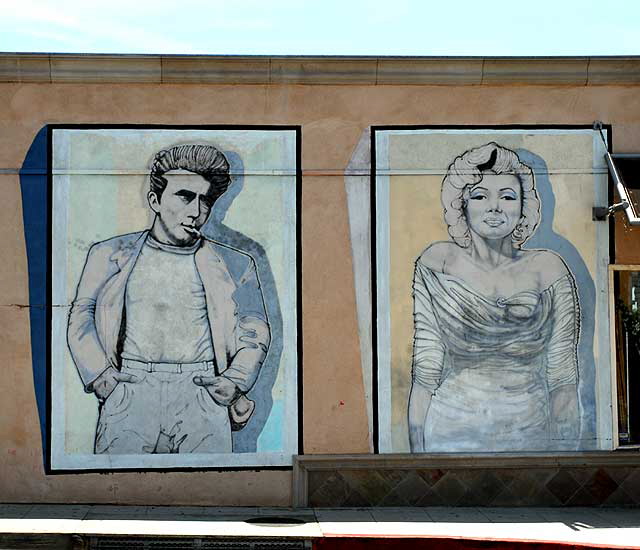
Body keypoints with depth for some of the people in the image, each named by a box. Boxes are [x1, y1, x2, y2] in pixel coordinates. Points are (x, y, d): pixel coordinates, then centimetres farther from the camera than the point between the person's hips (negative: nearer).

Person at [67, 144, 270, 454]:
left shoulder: (235, 264, 18)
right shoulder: (110, 254, 17)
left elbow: (255, 332, 15)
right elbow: (81, 319, 14)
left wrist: (235, 381, -3)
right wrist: (99, 375, -3)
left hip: (202, 392, 0)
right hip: (130, 389, 0)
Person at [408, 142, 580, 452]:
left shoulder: (548, 270, -3)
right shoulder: (437, 264, -3)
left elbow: (563, 379, -2)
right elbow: (425, 371, -4)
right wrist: (417, 450, -8)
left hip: (531, 435, 1)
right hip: (452, 435, 0)